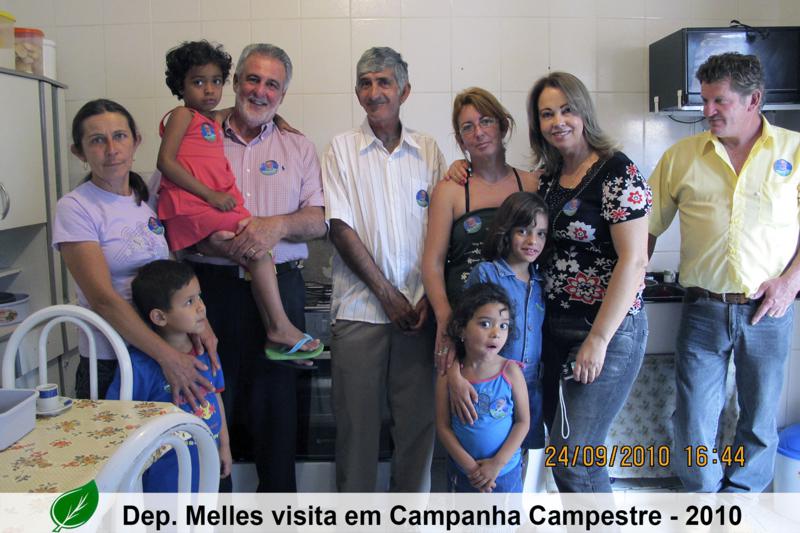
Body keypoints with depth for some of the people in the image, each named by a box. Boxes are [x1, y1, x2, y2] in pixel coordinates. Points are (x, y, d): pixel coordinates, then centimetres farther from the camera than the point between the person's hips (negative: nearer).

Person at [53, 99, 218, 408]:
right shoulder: (74, 208, -12)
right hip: (108, 363, -5)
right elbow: (103, 299, -20)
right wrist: (168, 357, -24)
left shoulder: (148, 198, 5)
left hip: (170, 347, 5)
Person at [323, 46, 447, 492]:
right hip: (359, 308, -1)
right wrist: (389, 296, -8)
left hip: (419, 308, 2)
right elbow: (341, 229, -3)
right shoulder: (343, 147, 4)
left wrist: (429, 297, -5)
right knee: (357, 420, 4)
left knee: (419, 417, 6)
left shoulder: (428, 149, 9)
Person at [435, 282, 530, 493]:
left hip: (506, 471, -1)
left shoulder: (510, 371, -14)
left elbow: (523, 421, -8)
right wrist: (469, 465, -14)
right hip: (462, 471, 1)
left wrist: (497, 463, -13)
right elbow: (443, 426, -8)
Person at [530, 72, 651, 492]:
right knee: (564, 445, 13)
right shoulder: (548, 177, 10)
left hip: (609, 330, -7)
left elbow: (633, 261, -16)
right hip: (556, 327, 7)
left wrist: (599, 339, -18)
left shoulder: (617, 172, -12)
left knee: (572, 455, -6)